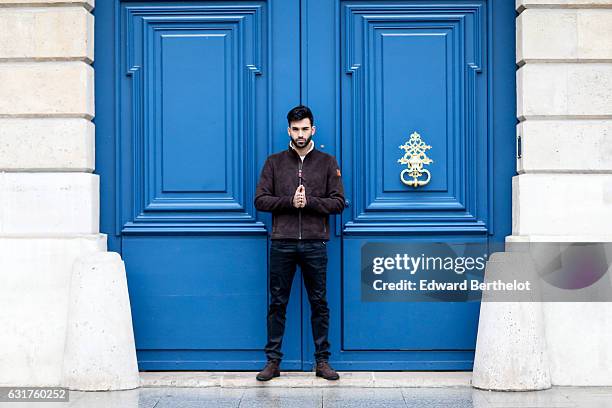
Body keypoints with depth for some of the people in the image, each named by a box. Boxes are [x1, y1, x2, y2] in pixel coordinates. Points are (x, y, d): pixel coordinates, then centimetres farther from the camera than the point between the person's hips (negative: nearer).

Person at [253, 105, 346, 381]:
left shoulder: (327, 162, 8)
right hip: (282, 244, 0)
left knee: (319, 303, 5)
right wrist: (290, 201, -12)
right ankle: (273, 361, 12)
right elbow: (260, 200, 2)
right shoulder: (274, 162, 9)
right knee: (277, 303, 4)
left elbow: (338, 202, 2)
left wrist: (309, 202, -12)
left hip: (314, 244, 0)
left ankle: (322, 361, 14)